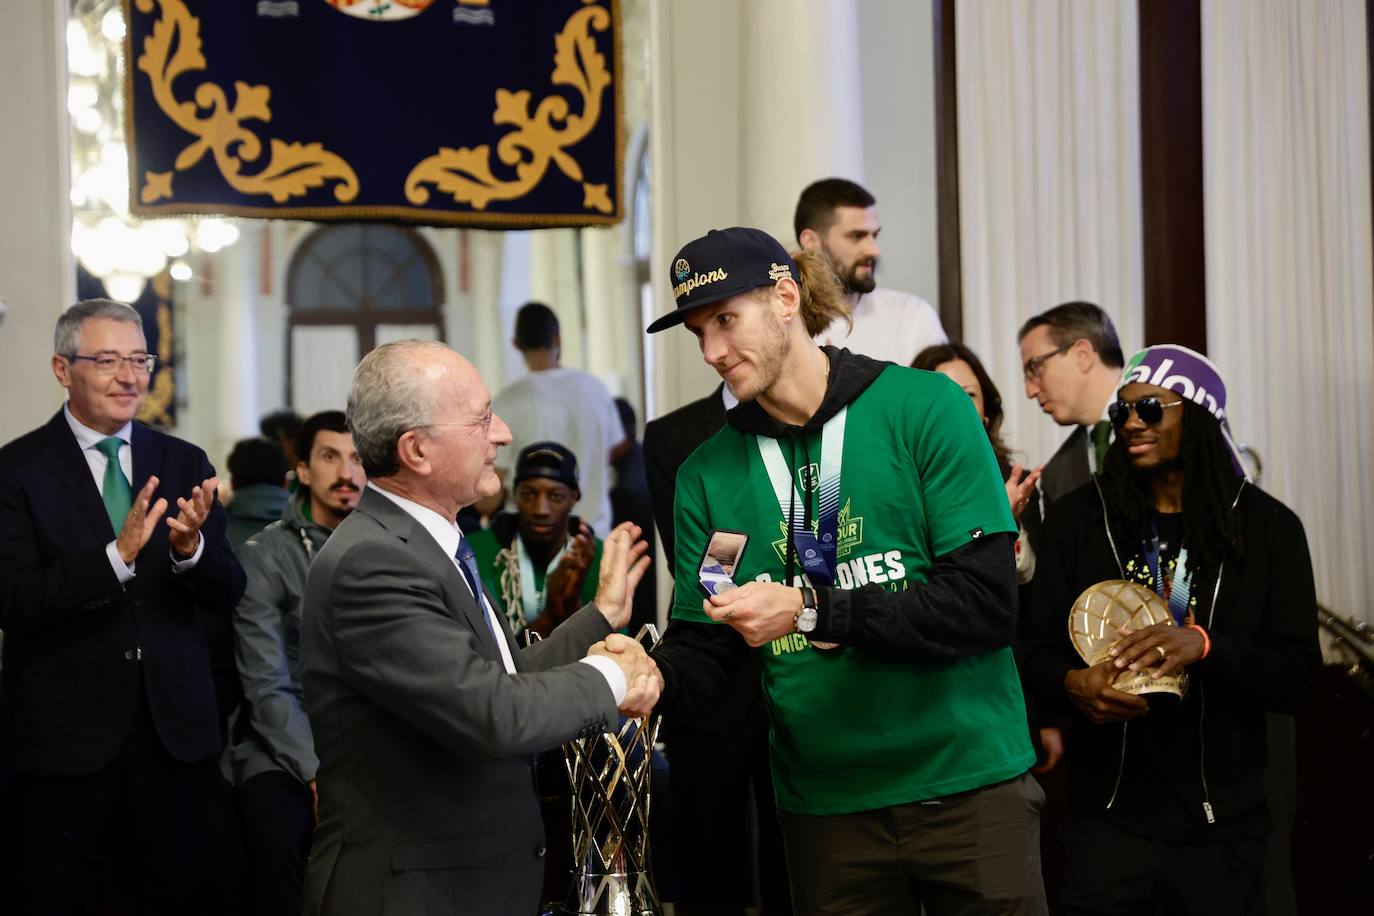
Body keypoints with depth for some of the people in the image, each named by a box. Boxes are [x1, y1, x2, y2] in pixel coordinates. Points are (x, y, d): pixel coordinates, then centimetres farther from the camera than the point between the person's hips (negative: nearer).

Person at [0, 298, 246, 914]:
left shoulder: (184, 464, 6)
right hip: (62, 737, -3)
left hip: (173, 726, 3)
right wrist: (117, 556, -28)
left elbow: (227, 596, 2)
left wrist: (190, 547, -19)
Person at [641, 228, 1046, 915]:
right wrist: (653, 675, -20)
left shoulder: (924, 408, -7)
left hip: (968, 781, -2)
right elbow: (700, 652, 4)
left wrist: (811, 612, -20)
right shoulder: (708, 474, 4)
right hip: (824, 802, 3)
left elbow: (987, 606, -14)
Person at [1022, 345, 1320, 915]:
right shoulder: (1078, 519, 4)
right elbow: (1039, 652, 5)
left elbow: (1298, 678, -4)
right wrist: (1072, 685, -18)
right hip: (1108, 819, 0)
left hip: (1222, 829, 0)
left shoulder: (1268, 527, 1)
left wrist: (1204, 647, -22)